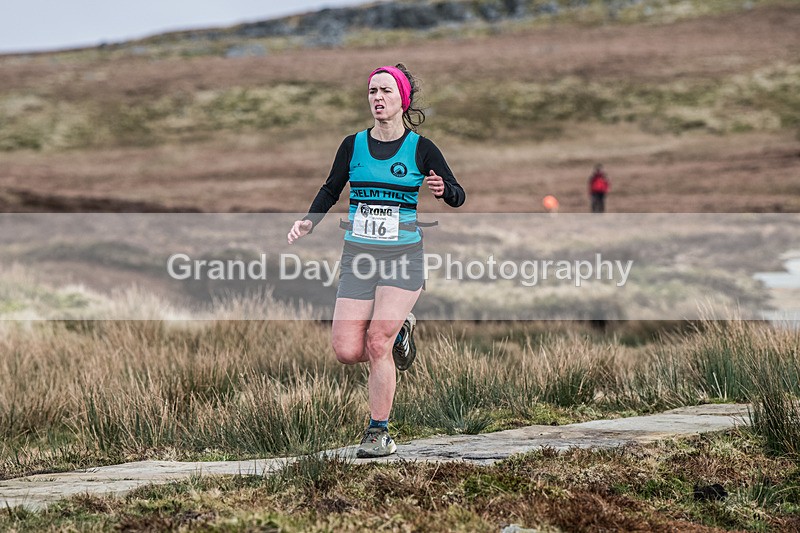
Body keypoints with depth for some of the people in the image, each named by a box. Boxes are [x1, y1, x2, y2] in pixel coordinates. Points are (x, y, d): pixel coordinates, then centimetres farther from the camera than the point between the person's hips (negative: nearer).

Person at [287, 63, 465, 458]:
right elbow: (331, 190, 16)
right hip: (358, 257, 3)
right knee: (347, 351, -6)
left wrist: (443, 189, -21)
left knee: (377, 344, -16)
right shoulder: (353, 145, 5)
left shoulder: (421, 149, -2)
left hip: (403, 258, -3)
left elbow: (458, 196, 3)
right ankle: (398, 333, 27)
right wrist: (310, 221, -1)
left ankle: (379, 432, -1)